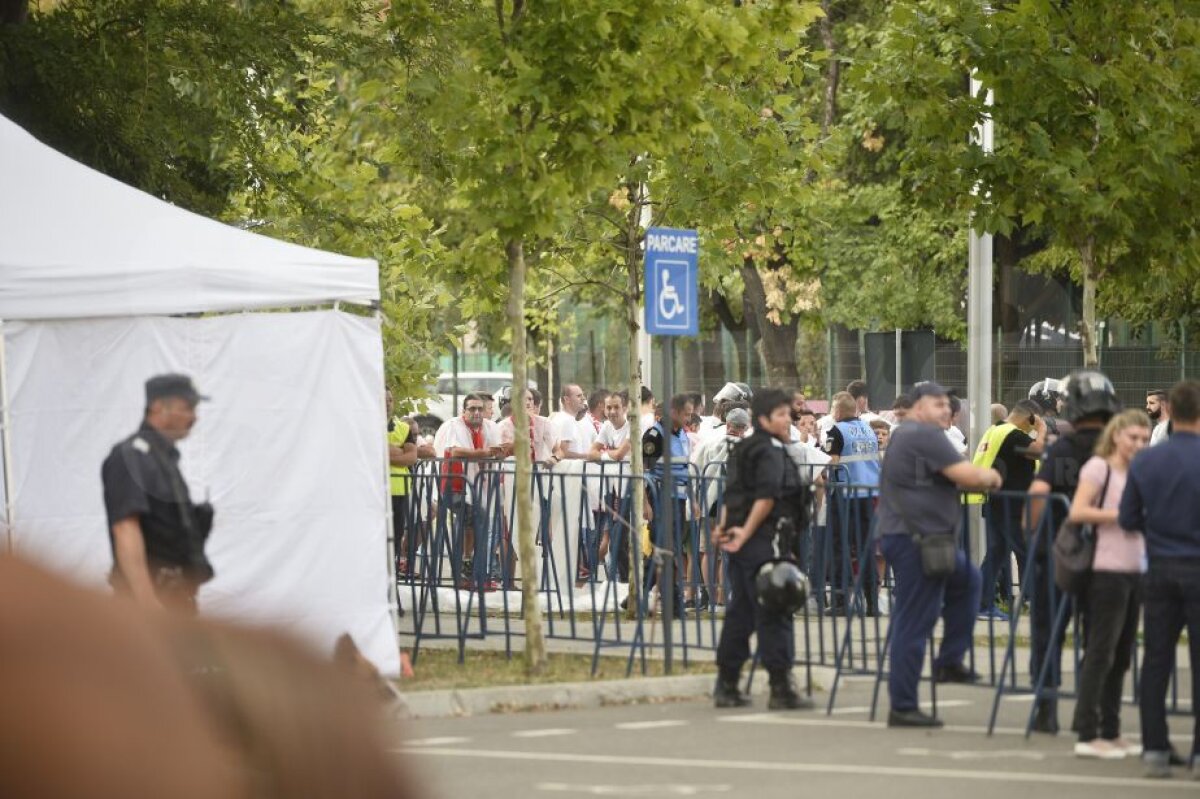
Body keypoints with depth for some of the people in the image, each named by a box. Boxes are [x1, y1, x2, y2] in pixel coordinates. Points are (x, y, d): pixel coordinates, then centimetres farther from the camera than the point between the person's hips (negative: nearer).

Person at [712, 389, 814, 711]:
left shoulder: (743, 449, 19)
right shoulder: (771, 451, -11)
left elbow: (732, 495, 20)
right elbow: (766, 497, -21)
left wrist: (724, 526, 13)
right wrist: (746, 532, -19)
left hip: (742, 542, 10)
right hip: (764, 540, -10)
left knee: (739, 612, 13)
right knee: (774, 614, -6)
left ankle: (726, 686, 17)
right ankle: (781, 688, -5)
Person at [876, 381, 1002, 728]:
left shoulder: (905, 435, 19)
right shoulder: (926, 436, -14)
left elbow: (949, 479, 24)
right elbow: (967, 475, -19)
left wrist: (980, 479, 9)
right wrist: (990, 477, 1)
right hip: (916, 540, -11)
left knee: (966, 578, 27)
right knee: (914, 623, -6)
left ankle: (950, 661, 25)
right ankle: (902, 707, -2)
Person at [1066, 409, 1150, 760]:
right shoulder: (1099, 467, -6)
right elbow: (1077, 511, -17)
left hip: (1134, 571, 8)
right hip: (1106, 570, -8)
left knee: (1121, 655, 10)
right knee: (1100, 652, -6)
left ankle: (1110, 731, 17)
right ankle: (1087, 735, -3)